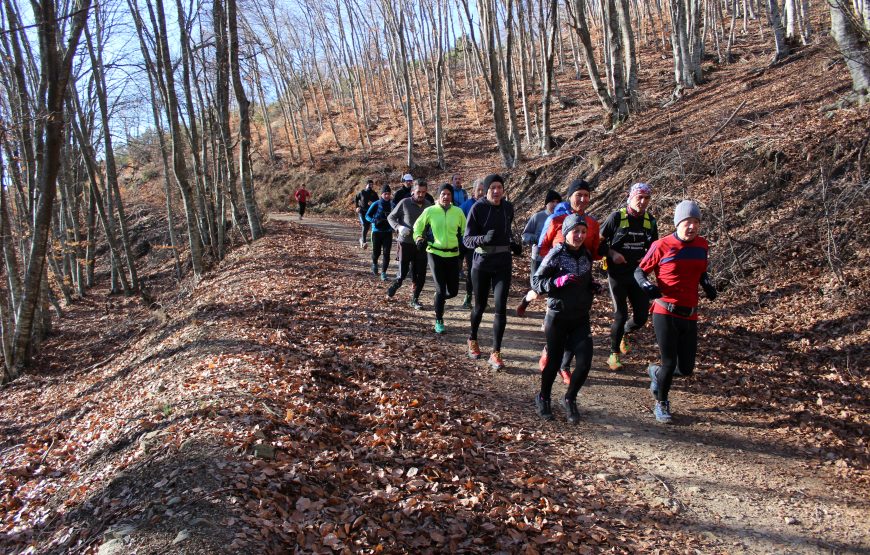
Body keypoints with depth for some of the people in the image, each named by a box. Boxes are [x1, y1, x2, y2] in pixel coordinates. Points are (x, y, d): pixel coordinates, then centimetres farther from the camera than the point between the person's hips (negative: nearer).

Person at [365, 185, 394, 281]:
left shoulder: (392, 205, 1)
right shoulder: (376, 204, -6)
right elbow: (367, 215, -2)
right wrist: (375, 221, -19)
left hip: (388, 232, 2)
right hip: (377, 232, -2)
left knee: (386, 253, -6)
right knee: (376, 252, 5)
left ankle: (383, 272, 2)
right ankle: (374, 263, 38)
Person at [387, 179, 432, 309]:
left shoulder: (429, 205, 2)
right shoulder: (405, 203, -7)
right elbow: (391, 217, 1)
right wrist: (398, 227, -17)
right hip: (405, 243, -3)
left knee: (421, 276, 3)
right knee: (403, 273, -2)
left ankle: (415, 299, 20)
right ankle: (395, 285, 31)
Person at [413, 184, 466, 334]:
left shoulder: (458, 212, 2)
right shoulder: (430, 211, -3)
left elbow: (465, 230, 15)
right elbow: (417, 226, 10)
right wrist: (418, 238, -6)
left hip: (453, 255, 3)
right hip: (435, 254, -3)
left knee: (453, 291, 6)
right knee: (441, 289, -6)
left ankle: (439, 297, 41)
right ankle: (439, 321, 11)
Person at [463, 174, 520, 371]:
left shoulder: (508, 208, 3)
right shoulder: (478, 208, -10)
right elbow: (466, 239, -11)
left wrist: (512, 245, 3)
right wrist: (484, 238, -29)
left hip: (503, 263, 2)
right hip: (481, 263, -2)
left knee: (500, 308, -8)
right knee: (480, 305, 13)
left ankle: (496, 353, -1)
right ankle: (472, 339, 40)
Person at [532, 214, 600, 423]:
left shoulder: (586, 256, 6)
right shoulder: (556, 254, -11)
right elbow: (536, 281, -11)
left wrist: (594, 287, -1)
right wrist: (559, 281, -25)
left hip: (581, 317, 4)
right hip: (558, 317, -4)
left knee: (585, 362, -4)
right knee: (554, 361, 8)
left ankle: (570, 399, 21)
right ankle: (543, 398, 33)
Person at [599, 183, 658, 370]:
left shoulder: (650, 220, 4)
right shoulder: (617, 217, -9)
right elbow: (599, 241, -2)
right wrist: (612, 253, -18)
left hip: (638, 275, 4)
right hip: (617, 275, -4)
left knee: (642, 316, 4)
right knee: (620, 315, -1)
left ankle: (625, 333, 39)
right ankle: (614, 354, 15)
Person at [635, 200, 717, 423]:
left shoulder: (702, 246, 6)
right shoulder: (662, 246, -8)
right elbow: (639, 271, 0)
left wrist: (707, 284, 3)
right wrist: (646, 285, -20)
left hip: (690, 316, 5)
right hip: (665, 314, -5)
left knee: (686, 369, 6)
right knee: (670, 364, -3)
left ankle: (656, 372, 40)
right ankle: (661, 404, 24)